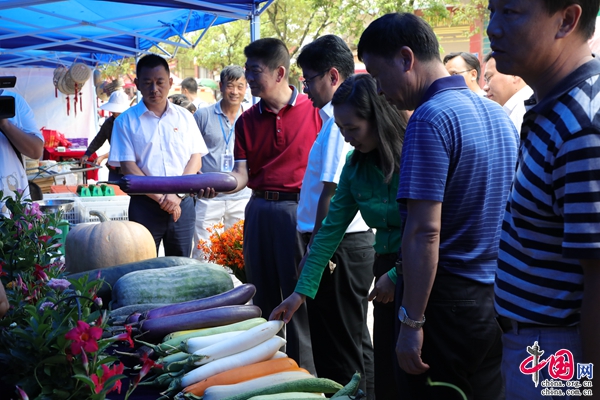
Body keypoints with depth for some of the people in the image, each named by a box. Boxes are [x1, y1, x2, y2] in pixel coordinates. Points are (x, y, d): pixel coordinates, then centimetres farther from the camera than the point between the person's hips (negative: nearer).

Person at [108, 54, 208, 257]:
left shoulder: (185, 117, 8)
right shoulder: (126, 121, 0)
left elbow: (196, 158, 4)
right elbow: (127, 167, -6)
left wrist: (177, 195, -11)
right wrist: (161, 197, -14)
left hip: (183, 204, 2)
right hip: (145, 205, -2)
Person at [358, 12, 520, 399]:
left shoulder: (431, 118, -17)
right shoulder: (498, 113, 9)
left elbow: (425, 232, -22)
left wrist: (411, 322, -18)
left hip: (448, 299, -8)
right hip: (496, 298, 8)